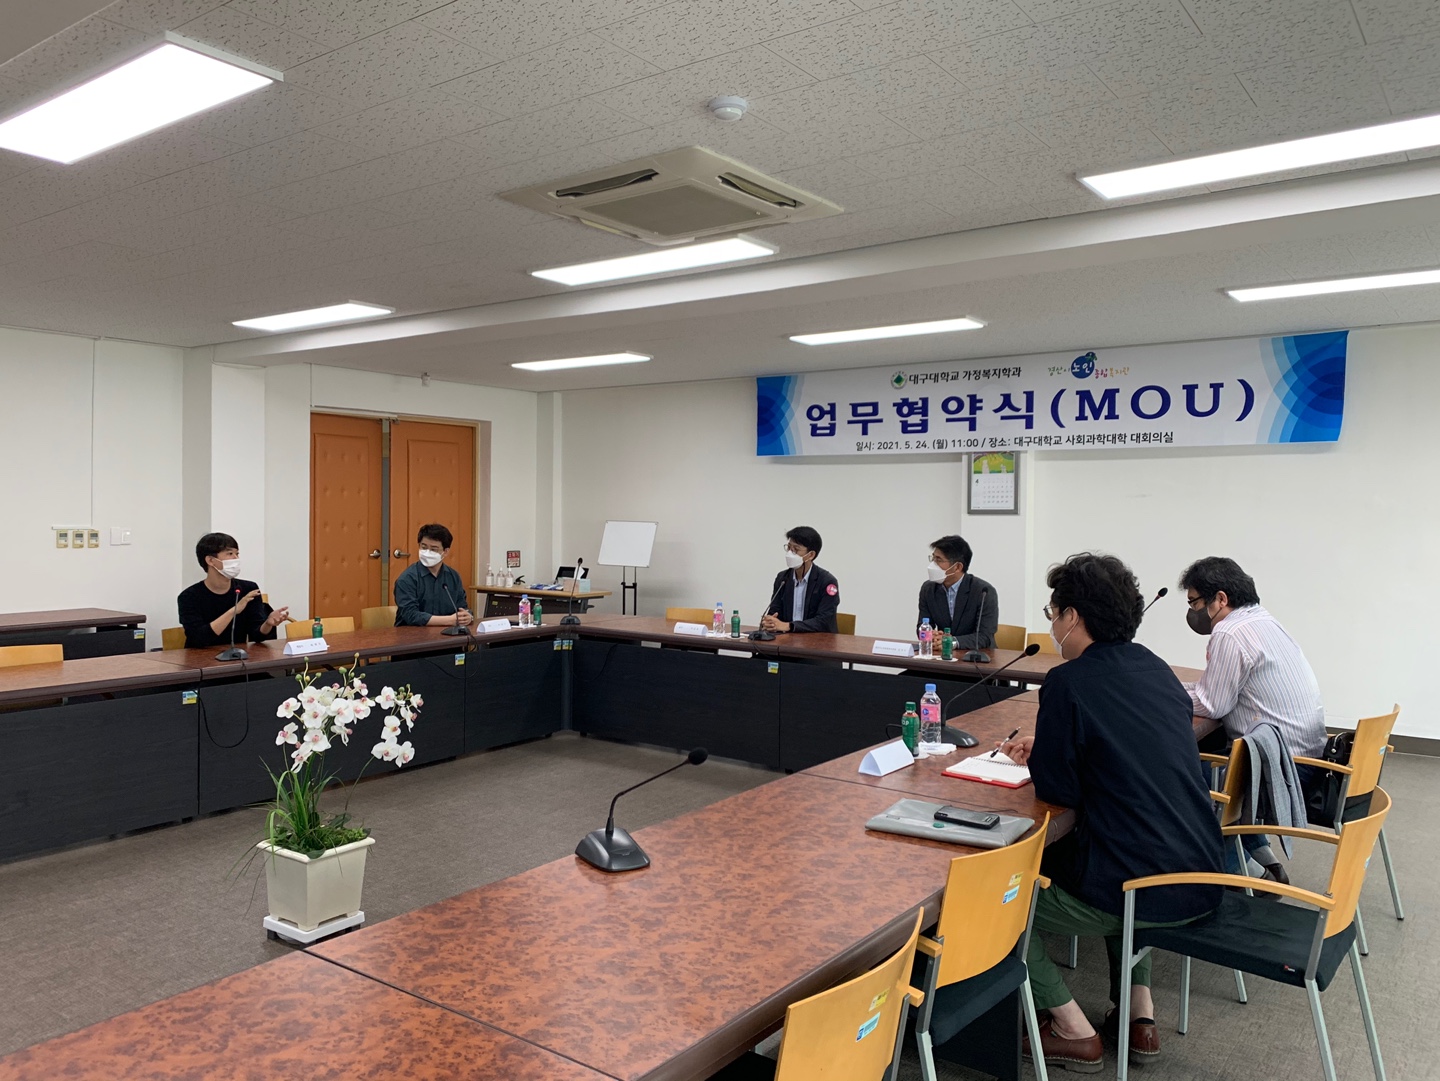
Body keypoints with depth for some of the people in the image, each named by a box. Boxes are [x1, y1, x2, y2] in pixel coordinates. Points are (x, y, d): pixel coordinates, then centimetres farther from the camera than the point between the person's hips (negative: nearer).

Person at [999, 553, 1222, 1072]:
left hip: (1138, 892, -8)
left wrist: (1041, 760, 10)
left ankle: (1073, 1029, 14)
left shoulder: (1070, 682, -15)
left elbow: (1056, 789, -11)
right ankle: (1140, 1014, 32)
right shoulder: (1155, 667, 8)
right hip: (1201, 880, 8)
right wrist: (1047, 746, 22)